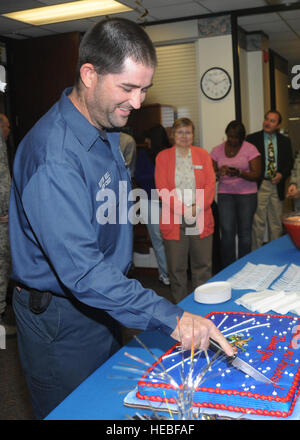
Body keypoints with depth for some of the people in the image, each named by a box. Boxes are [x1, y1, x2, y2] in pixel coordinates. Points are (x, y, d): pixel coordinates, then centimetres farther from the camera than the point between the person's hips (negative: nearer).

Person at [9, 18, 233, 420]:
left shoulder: (108, 130, 3)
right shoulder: (53, 153, -29)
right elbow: (79, 269, -34)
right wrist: (170, 317, -36)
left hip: (101, 303, 9)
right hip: (59, 320, -8)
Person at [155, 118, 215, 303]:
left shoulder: (203, 154, 12)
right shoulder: (163, 156, 7)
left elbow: (211, 184, 4)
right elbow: (162, 188, -2)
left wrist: (198, 207, -11)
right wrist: (183, 209, -13)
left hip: (201, 220, 2)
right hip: (174, 221, -1)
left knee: (203, 265, 5)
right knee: (177, 267, 3)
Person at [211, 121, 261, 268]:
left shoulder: (250, 149, -1)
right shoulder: (217, 150, 7)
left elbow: (256, 175, -6)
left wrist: (239, 173, -24)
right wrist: (219, 172, -15)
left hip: (247, 195, -1)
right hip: (225, 194, 2)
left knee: (245, 232, 0)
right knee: (227, 232, -5)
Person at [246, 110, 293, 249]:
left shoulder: (285, 141, 10)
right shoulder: (252, 139, 0)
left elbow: (289, 162, 12)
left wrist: (282, 174, -7)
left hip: (277, 185, 4)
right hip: (259, 186, -3)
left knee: (276, 222, 11)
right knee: (258, 222, -4)